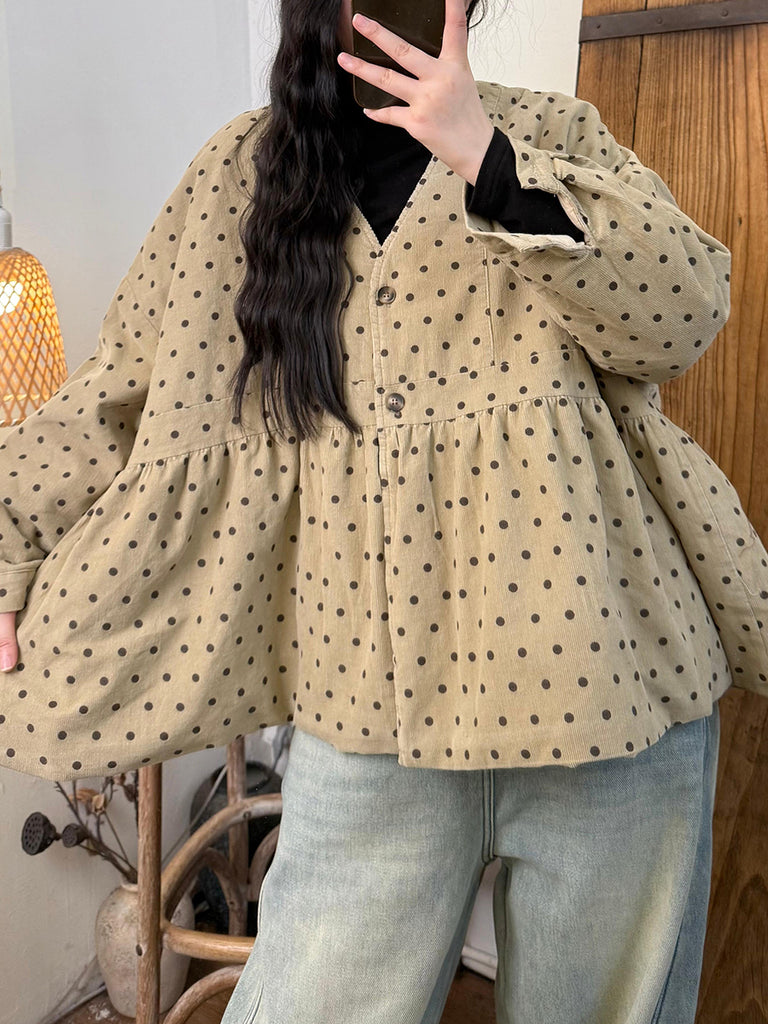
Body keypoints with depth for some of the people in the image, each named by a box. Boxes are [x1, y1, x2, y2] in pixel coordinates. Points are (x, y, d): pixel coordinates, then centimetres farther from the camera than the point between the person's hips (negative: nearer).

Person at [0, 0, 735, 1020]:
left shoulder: (547, 129, 10)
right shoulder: (248, 164, 11)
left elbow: (686, 313, -4)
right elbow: (127, 381, 12)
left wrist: (489, 158, -13)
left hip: (596, 664, 1)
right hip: (371, 697, 0)